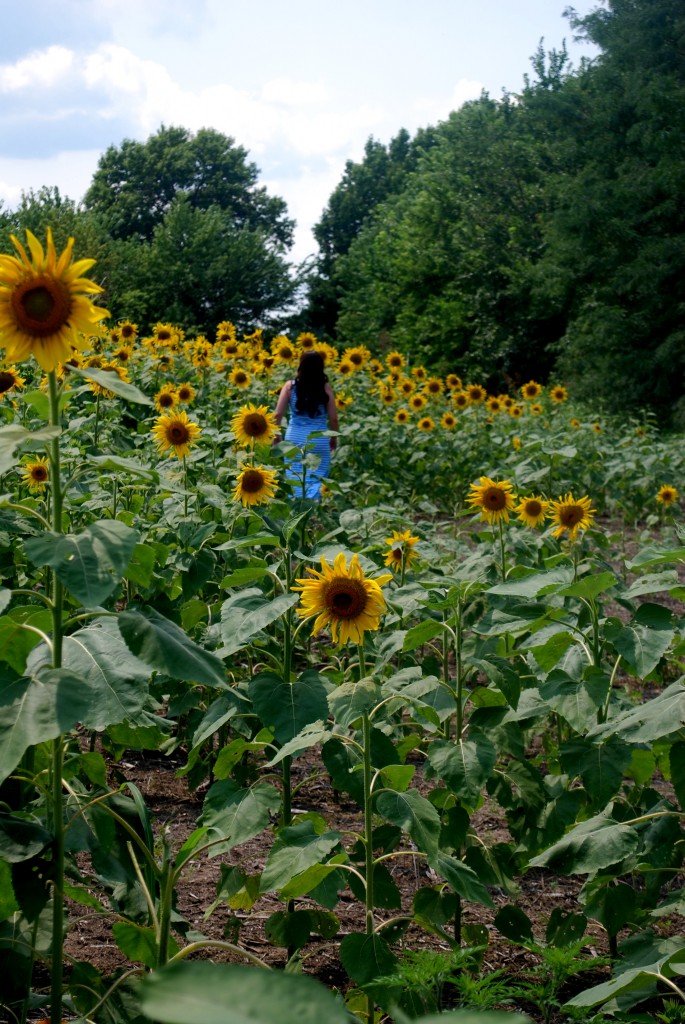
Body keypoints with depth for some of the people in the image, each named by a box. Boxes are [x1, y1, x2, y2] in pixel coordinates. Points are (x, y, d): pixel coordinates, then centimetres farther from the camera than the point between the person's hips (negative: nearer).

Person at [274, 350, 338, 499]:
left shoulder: (290, 386, -4)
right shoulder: (326, 388, -5)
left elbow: (278, 414, -6)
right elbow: (333, 418, -3)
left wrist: (276, 435, 9)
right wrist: (334, 438, 13)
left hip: (294, 439, 1)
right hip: (319, 441, -1)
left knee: (294, 478, 12)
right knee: (317, 479, 6)